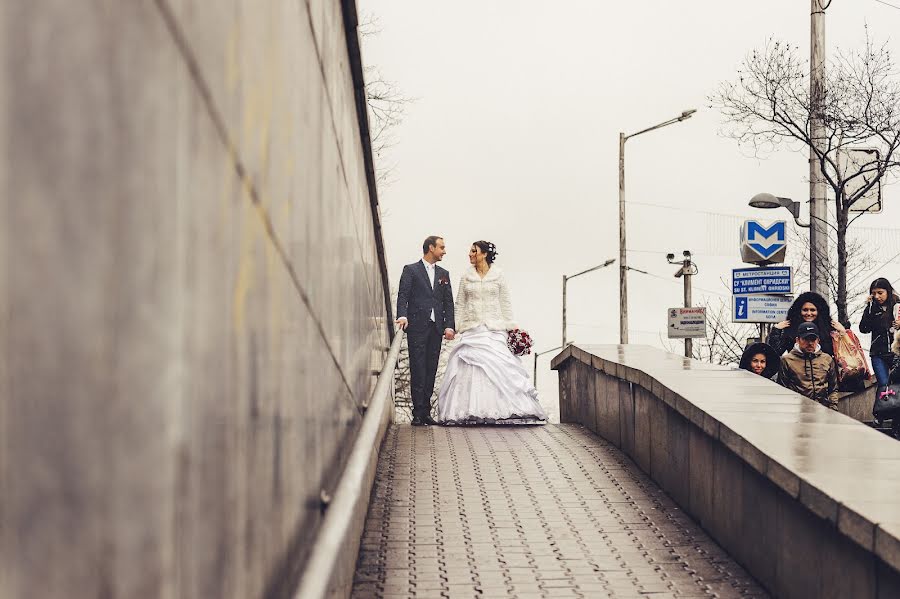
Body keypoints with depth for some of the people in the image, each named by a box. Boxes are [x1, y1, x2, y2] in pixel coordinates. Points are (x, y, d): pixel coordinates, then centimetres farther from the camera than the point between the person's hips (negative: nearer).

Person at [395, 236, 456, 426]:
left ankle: (426, 412, 7)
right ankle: (418, 413, -4)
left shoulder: (443, 274, 18)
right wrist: (402, 316, -21)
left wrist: (450, 325, 2)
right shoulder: (411, 270, 3)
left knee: (431, 370, 4)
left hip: (436, 327, 5)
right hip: (417, 326, -5)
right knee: (418, 370, -6)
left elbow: (448, 302, 13)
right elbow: (403, 296, -4)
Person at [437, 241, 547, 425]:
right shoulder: (466, 277, 10)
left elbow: (505, 303, 6)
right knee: (471, 367, -7)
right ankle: (473, 411, -4)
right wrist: (455, 326, 0)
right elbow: (460, 304, 10)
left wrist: (511, 326, 0)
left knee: (496, 366, -10)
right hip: (472, 329, 2)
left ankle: (499, 409, -5)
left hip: (494, 328, -1)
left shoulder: (498, 275, 5)